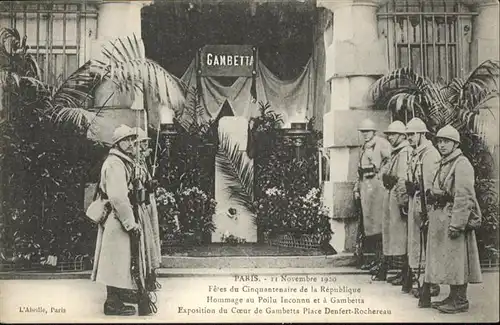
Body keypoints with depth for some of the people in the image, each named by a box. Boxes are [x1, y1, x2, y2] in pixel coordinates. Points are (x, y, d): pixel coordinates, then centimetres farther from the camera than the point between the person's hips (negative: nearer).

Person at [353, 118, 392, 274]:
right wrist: (357, 189, 20)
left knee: (377, 222, -9)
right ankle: (376, 258, 17)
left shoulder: (381, 143, -7)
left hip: (376, 184, -9)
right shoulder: (364, 148, 20)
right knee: (368, 222, 10)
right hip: (365, 186, 9)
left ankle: (382, 260, -5)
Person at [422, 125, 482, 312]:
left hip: (454, 218, -10)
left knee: (457, 260, -4)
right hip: (441, 217, 10)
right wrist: (433, 215, 16)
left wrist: (456, 224, -23)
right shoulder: (444, 164, 17)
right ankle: (453, 297, 22)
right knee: (446, 260, 13)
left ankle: (460, 301, 4)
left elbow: (464, 198, -20)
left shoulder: (462, 164, -13)